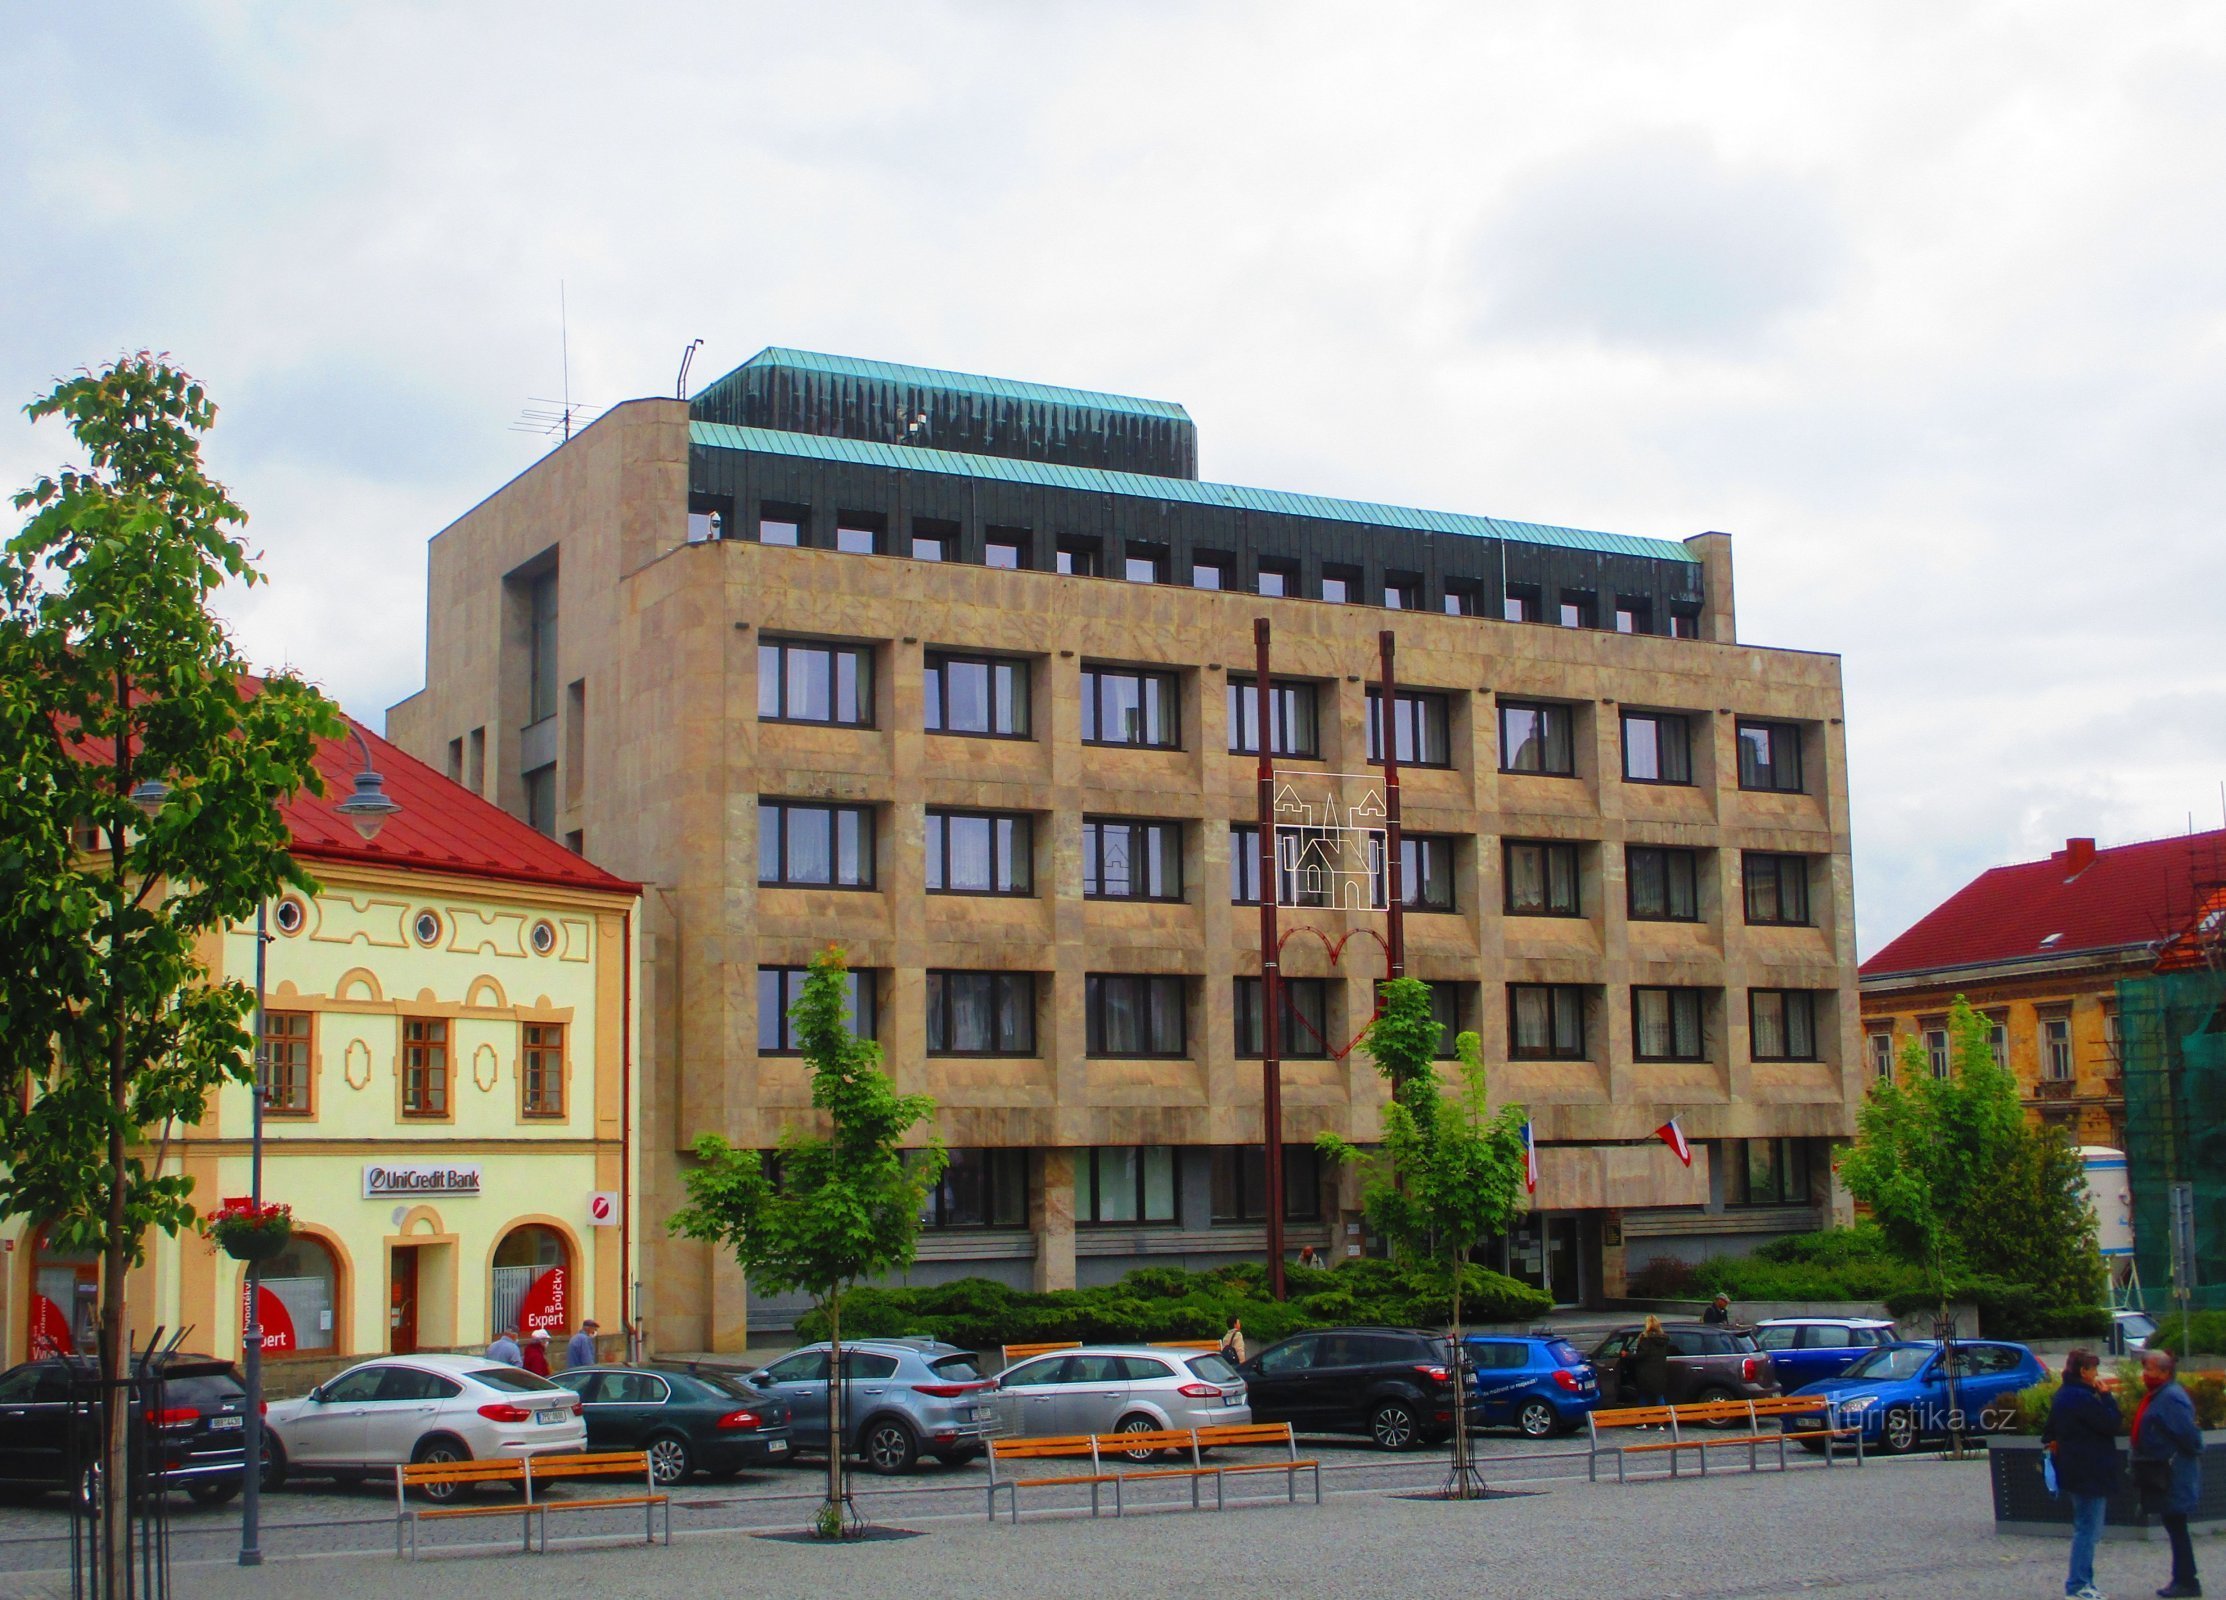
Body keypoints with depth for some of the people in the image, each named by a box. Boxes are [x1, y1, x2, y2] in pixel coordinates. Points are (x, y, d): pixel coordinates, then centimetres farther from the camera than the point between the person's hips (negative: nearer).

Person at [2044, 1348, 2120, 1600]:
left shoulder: (2062, 1395, 12)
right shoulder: (2083, 1398, -20)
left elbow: (2049, 1432, 19)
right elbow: (2111, 1424, -18)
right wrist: (2106, 1397, -10)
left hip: (2073, 1472, 10)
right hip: (2090, 1473, -10)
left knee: (2084, 1528, 17)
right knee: (2088, 1529, -5)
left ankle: (2080, 1579, 21)